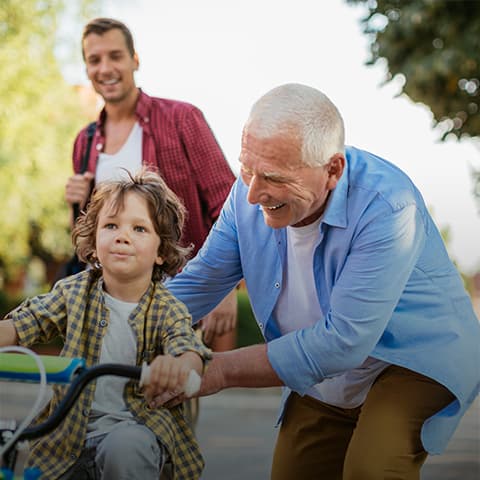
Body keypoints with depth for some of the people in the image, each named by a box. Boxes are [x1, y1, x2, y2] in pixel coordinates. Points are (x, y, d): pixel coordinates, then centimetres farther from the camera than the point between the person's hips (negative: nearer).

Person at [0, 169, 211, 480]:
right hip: (73, 429, 3)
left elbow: (190, 349, -27)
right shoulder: (74, 291, 0)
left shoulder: (169, 310, -8)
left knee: (124, 450, -34)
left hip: (137, 424, -3)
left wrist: (179, 366, -54)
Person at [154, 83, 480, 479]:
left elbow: (344, 341, -34)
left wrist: (222, 369, -29)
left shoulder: (386, 207, -32)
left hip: (415, 361, -6)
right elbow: (197, 284, -4)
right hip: (323, 384, 6)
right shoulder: (251, 193, -12)